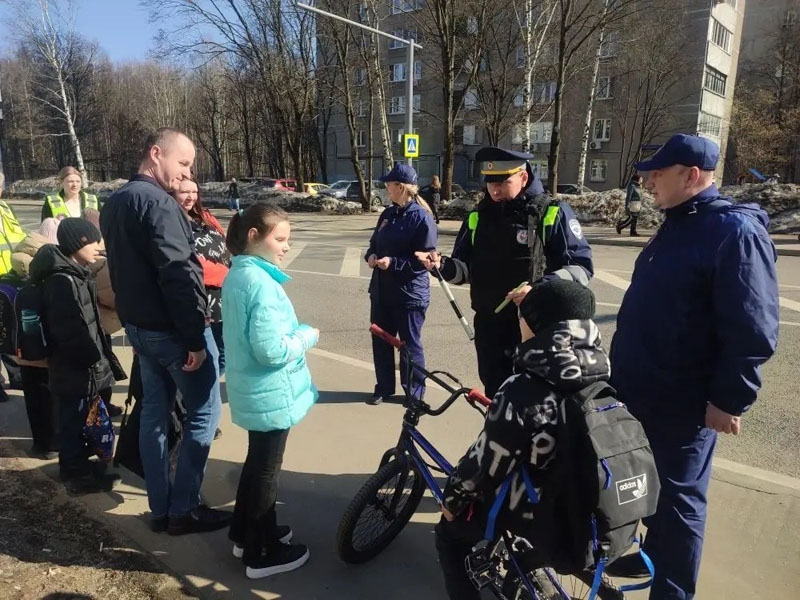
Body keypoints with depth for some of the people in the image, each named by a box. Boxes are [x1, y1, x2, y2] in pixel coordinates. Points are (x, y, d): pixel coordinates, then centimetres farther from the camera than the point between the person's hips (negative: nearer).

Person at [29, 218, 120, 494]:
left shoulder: (75, 274, 12)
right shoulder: (62, 281, -21)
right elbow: (71, 332, -26)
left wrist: (100, 358, 13)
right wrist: (96, 360, -16)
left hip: (83, 369, 10)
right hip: (75, 371, -10)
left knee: (80, 422, 20)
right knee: (74, 423, 4)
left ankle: (80, 466, 34)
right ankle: (77, 477, 17)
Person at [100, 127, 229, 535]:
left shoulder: (115, 202, 12)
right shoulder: (157, 203, -20)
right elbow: (178, 276, -25)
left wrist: (132, 322, 22)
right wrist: (195, 338, -22)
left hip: (139, 325, 10)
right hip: (172, 328, -9)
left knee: (154, 412, 15)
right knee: (204, 412, 3)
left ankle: (160, 508, 26)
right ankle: (183, 510, 11)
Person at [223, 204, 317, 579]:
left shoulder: (237, 274, 6)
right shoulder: (261, 283, -25)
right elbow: (272, 350, -29)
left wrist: (296, 332, 8)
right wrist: (308, 336, -13)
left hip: (251, 390, 10)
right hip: (271, 395, -9)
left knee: (256, 462, 24)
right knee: (266, 471, 6)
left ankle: (245, 534, 41)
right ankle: (262, 555, 24)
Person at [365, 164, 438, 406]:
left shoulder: (421, 217, -15)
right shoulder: (387, 214, 9)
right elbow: (374, 243, 18)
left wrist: (393, 262, -25)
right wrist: (371, 256, -4)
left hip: (409, 294, -7)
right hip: (381, 291, 7)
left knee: (410, 344, 7)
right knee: (380, 341, 15)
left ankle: (415, 392, 25)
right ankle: (384, 387, 32)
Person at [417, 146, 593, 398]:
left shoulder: (552, 213, -7)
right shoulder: (478, 216, 7)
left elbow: (581, 266, -9)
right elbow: (466, 267, 12)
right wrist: (443, 265, -10)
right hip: (489, 325, 5)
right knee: (495, 394, 15)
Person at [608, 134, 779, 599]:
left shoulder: (735, 231, -18)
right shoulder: (679, 224, 11)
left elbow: (753, 329, -21)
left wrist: (730, 400, -19)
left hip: (682, 401, -9)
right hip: (639, 390, 9)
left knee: (678, 496, 6)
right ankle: (651, 557, 43)